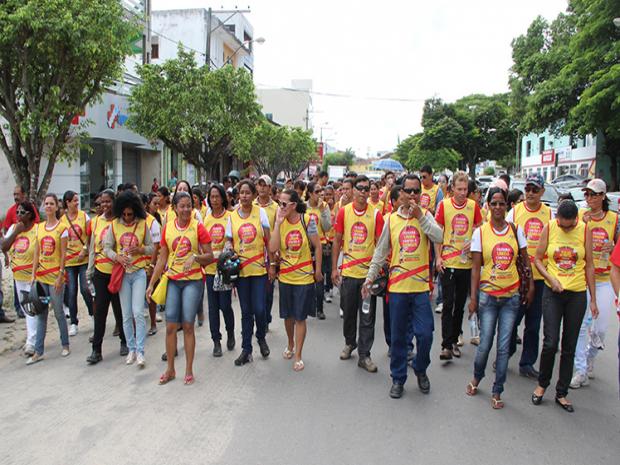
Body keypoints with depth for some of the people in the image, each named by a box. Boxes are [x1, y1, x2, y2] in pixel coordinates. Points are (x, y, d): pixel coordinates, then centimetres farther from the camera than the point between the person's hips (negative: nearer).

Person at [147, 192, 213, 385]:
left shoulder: (198, 227, -6)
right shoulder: (167, 228, 3)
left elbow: (210, 256, -3)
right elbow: (162, 258, 8)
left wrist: (195, 257, -23)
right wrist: (151, 284, 5)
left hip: (193, 281, -3)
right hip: (173, 281, 3)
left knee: (188, 325, 1)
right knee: (170, 326, 4)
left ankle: (189, 370, 15)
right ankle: (170, 369, 19)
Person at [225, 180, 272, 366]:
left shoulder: (260, 212, -1)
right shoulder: (232, 216, 5)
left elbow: (268, 240, 0)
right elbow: (229, 240, 9)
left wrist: (272, 264, -4)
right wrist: (229, 250, -14)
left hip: (259, 268, -2)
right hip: (241, 269, 2)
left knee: (259, 309, -5)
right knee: (246, 311, 8)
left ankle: (261, 338, 25)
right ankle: (246, 350, 19)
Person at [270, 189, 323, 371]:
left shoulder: (307, 220, -11)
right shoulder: (280, 222, -3)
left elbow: (317, 247, -3)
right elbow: (273, 248, -15)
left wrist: (318, 271, 0)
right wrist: (278, 223, -17)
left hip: (304, 277, -3)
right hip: (285, 277, 3)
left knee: (300, 318, 3)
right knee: (288, 315, 17)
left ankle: (298, 356, 15)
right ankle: (290, 345, 42)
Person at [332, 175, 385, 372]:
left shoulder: (376, 214, -4)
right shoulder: (343, 211, 0)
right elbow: (337, 241, 5)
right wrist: (334, 268, 2)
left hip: (368, 272, -1)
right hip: (348, 271, 1)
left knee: (367, 317, 3)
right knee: (348, 312, 16)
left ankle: (364, 355, 14)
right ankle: (349, 343, 38)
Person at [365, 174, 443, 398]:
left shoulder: (425, 215, 3)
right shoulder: (391, 219, 5)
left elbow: (438, 236, -15)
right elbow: (380, 252, 9)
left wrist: (420, 216, -18)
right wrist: (370, 277, 6)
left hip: (421, 285, -1)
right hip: (397, 286, 1)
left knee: (425, 334, -1)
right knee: (398, 336, 9)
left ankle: (420, 369, 27)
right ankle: (398, 378, 25)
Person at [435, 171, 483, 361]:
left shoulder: (473, 205, 2)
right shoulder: (444, 205, -3)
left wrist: (473, 243, -8)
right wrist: (438, 257, -5)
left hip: (466, 262, 3)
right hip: (447, 262, -2)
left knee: (460, 304, 12)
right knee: (448, 304, -4)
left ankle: (454, 340, 26)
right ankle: (446, 345, -2)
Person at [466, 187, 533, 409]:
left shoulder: (516, 230, 3)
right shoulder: (480, 232, -2)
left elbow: (525, 260, 11)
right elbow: (476, 267, -3)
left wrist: (531, 287, 7)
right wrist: (473, 297, -6)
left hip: (511, 295, 2)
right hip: (488, 295, -2)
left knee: (504, 346, 4)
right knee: (485, 344, 1)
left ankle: (497, 392, 18)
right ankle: (476, 378, 30)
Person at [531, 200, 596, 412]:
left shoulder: (585, 231, -2)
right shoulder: (549, 228, -3)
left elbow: (589, 266, 3)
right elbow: (537, 259, 2)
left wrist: (593, 299, 2)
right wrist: (551, 279, -15)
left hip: (577, 294, 1)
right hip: (553, 292, -1)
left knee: (569, 347, 7)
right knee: (550, 342, -7)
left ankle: (561, 393, 20)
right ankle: (542, 384, 17)